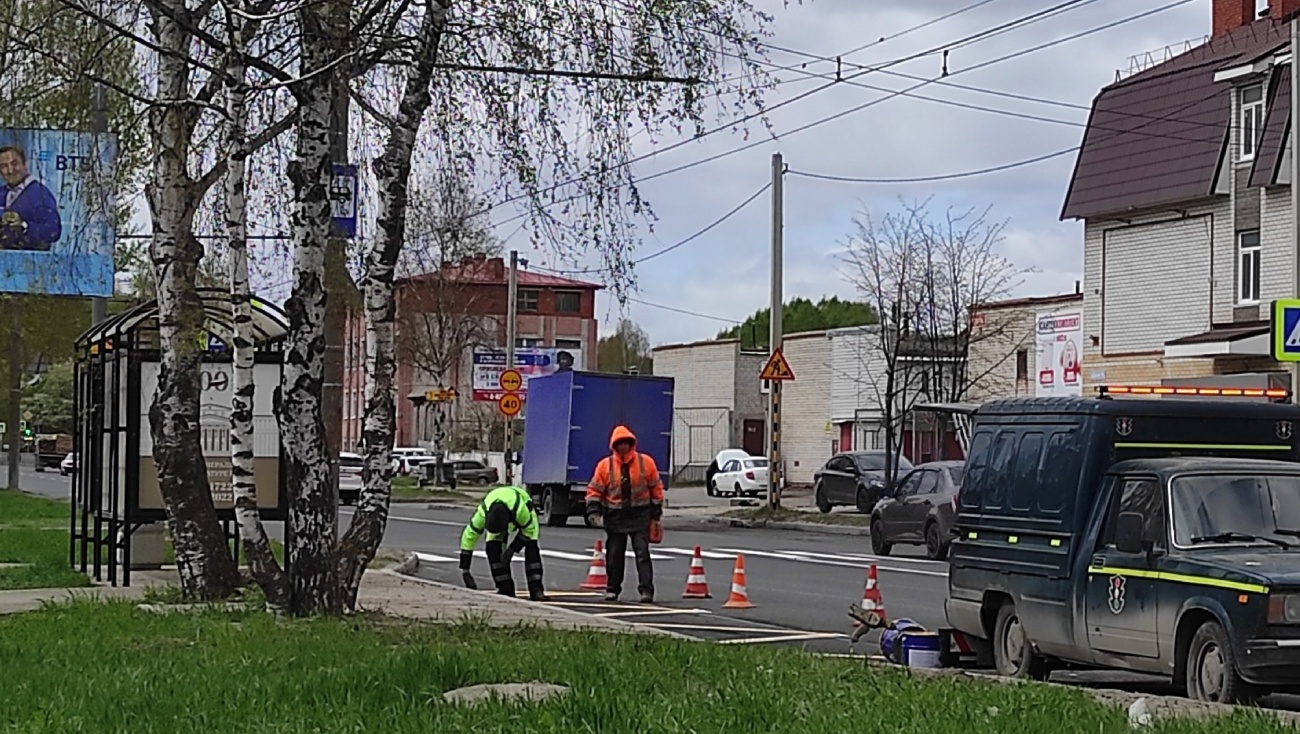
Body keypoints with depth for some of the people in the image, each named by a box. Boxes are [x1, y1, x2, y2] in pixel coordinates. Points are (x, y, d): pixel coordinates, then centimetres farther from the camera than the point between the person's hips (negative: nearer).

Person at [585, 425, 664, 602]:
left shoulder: (645, 462, 0)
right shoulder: (605, 465, 1)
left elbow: (656, 487, 7)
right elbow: (595, 489, 4)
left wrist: (656, 510, 6)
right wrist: (593, 510, -9)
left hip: (640, 514, -1)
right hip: (615, 515, 1)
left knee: (642, 553, -8)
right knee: (614, 554, 7)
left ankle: (646, 589, -9)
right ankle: (612, 589, 19)